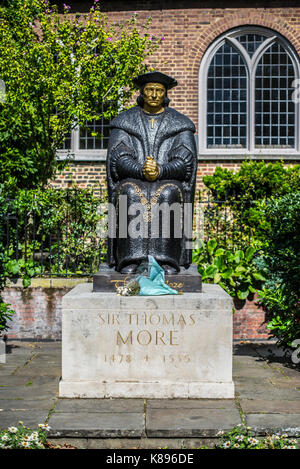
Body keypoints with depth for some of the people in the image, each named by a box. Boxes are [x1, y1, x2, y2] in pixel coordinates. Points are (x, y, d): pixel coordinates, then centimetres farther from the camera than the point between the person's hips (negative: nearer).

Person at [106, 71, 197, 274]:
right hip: (133, 181, 1)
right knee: (131, 194, -34)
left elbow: (185, 162, -1)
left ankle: (166, 260, -36)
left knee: (167, 194, -35)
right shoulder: (124, 122, 12)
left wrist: (160, 171, -21)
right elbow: (117, 159, 0)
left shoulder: (181, 124, 11)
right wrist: (141, 171, -21)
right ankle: (130, 259, -36)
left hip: (169, 182, 0)